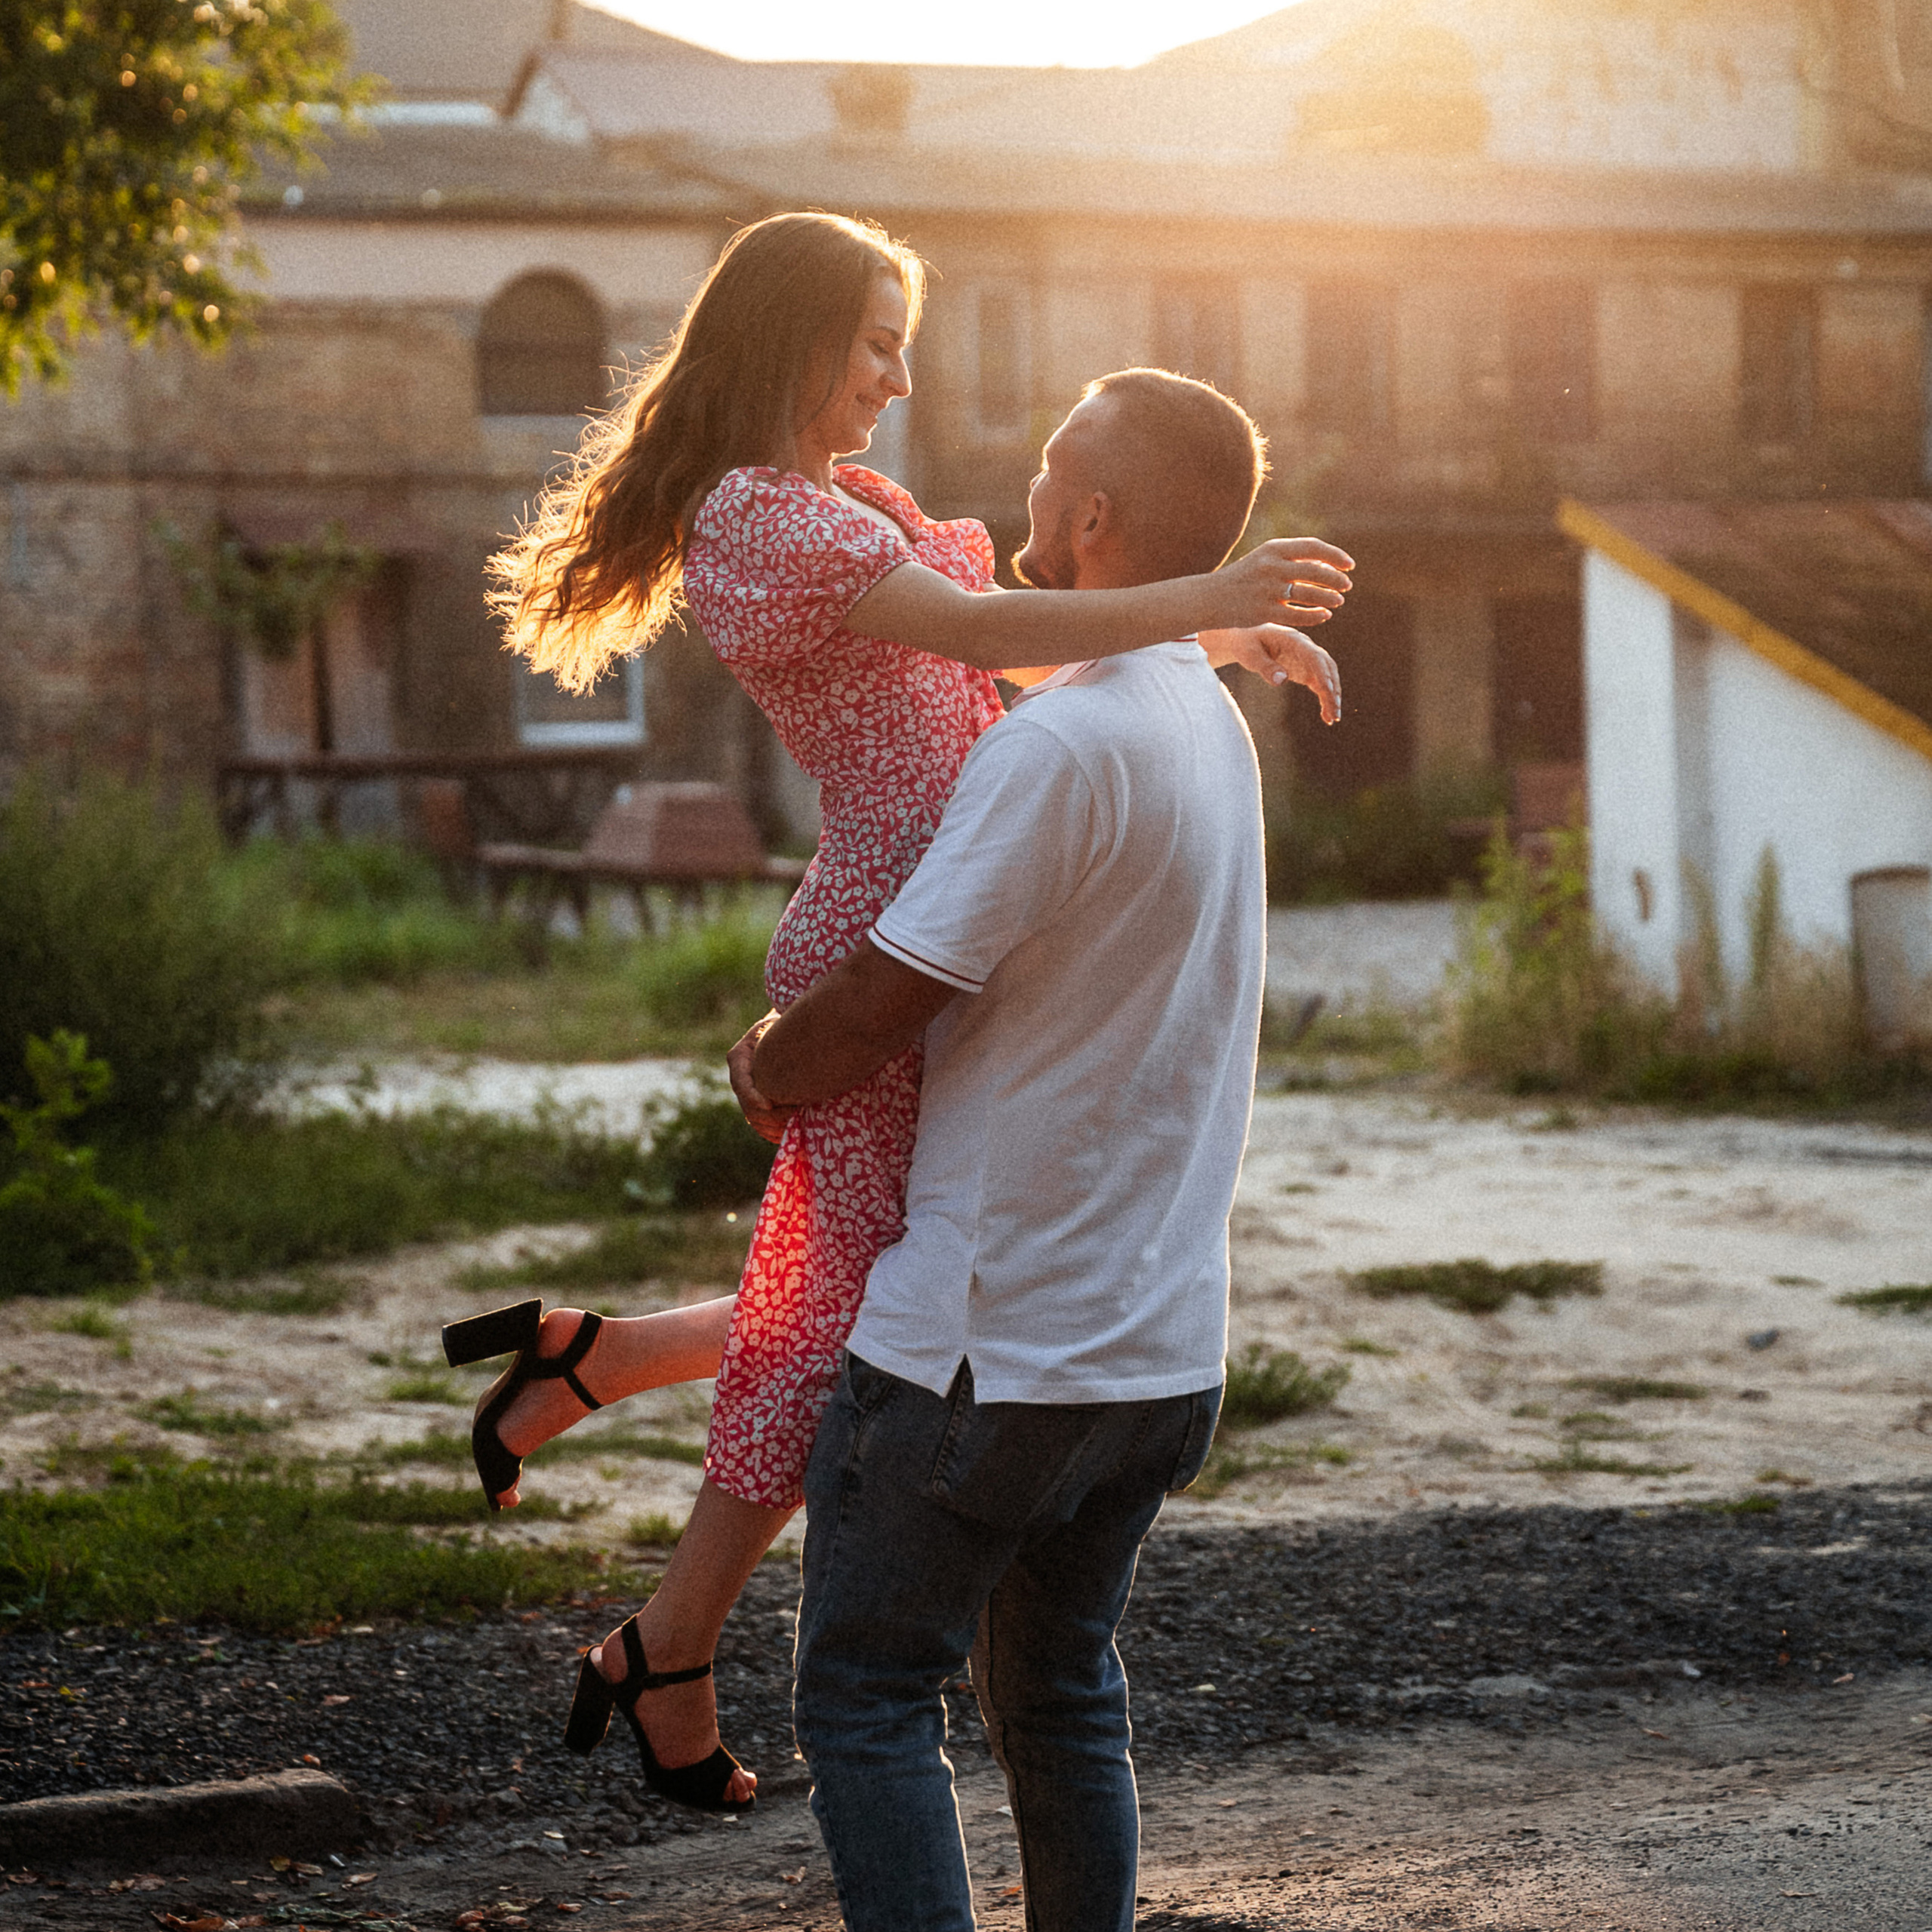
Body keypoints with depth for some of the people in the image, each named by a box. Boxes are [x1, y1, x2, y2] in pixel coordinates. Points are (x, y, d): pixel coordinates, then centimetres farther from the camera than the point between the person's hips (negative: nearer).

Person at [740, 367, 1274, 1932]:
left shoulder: (1062, 744, -21)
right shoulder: (1214, 727, 9)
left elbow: (861, 1024, -19)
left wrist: (763, 1064, 2)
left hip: (988, 1343, -8)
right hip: (1163, 1343, 8)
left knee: (870, 1698, 1)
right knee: (1061, 1688, 18)